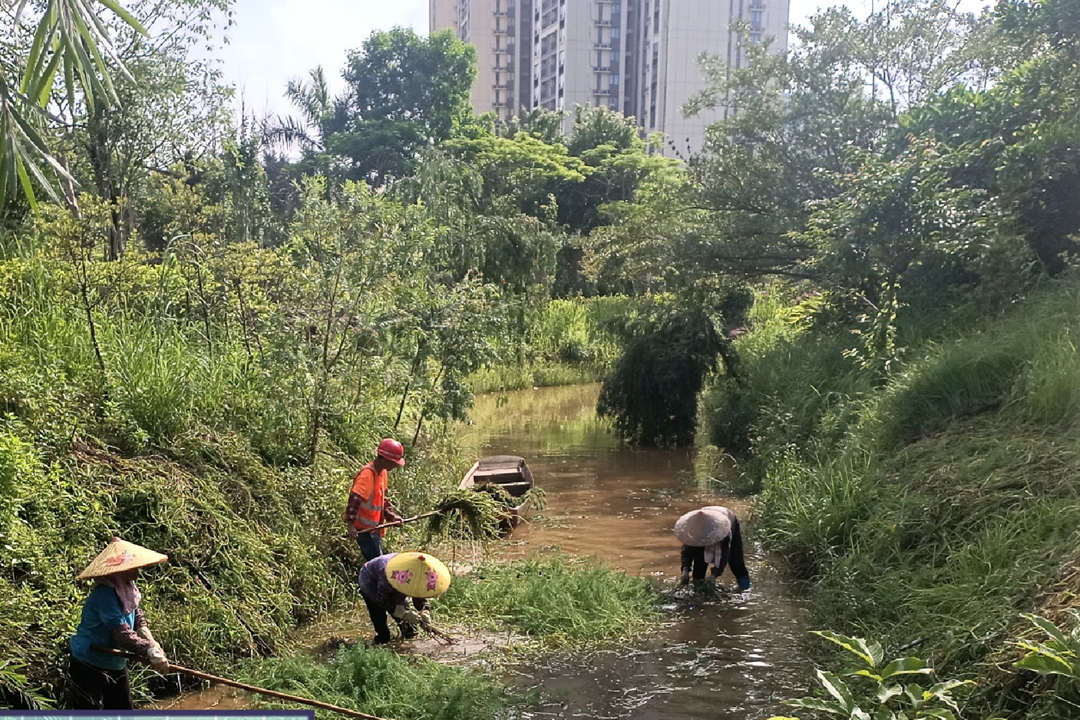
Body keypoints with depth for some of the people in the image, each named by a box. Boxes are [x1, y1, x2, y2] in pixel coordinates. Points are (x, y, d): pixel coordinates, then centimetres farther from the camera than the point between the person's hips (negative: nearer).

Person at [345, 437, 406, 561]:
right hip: (364, 529, -9)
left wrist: (391, 516, 9)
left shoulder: (382, 472, 10)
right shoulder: (367, 474, -20)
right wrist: (351, 524, -33)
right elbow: (355, 499, -28)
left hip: (375, 527, 9)